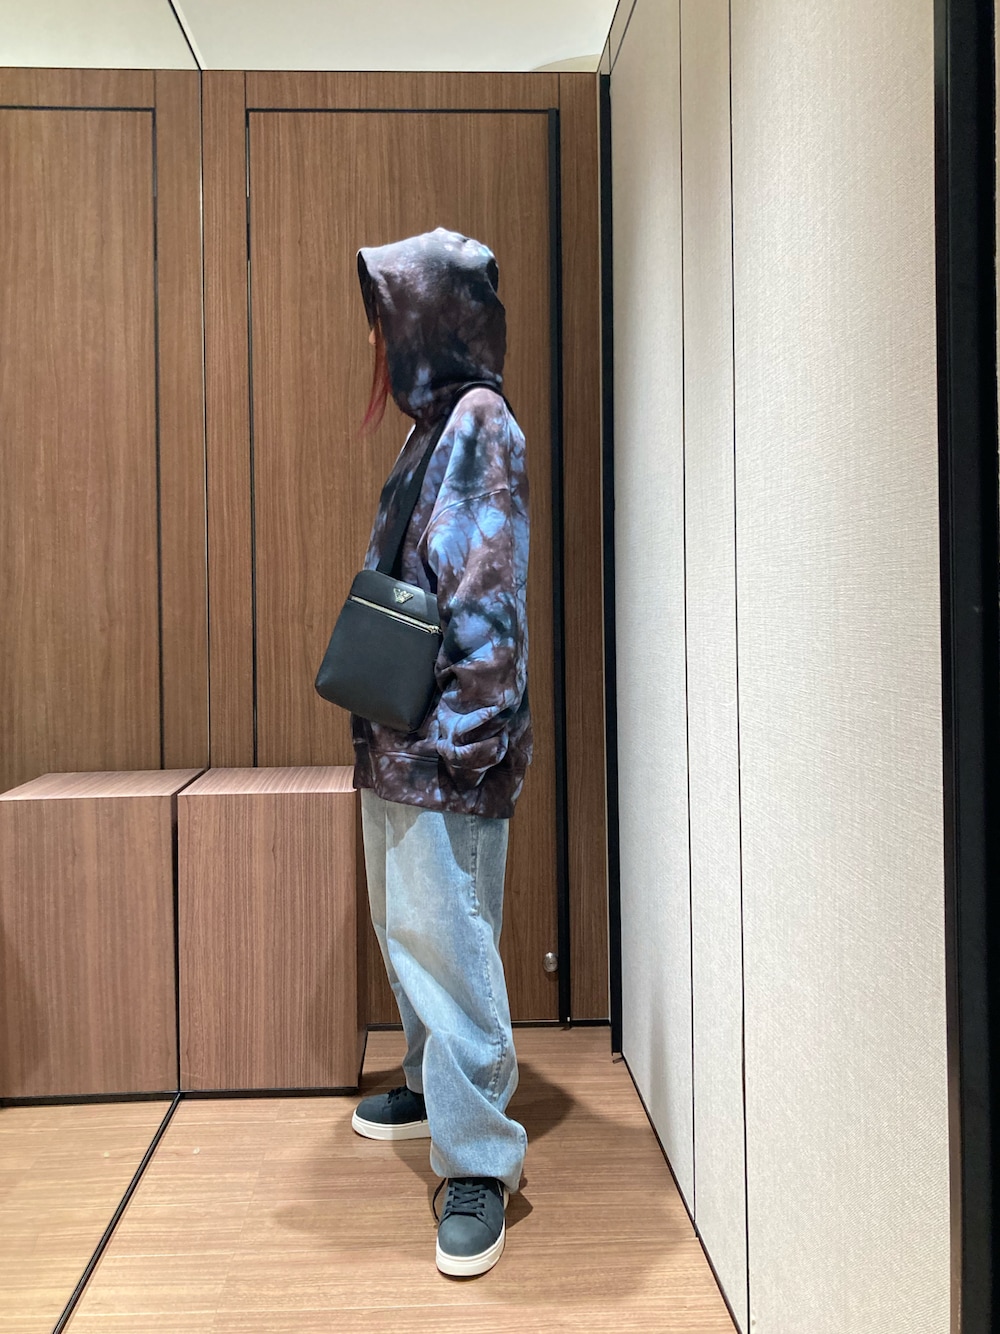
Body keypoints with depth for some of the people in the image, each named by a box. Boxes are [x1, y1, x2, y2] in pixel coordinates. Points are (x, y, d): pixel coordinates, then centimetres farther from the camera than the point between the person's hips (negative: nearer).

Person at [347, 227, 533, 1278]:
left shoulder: (481, 421, -11)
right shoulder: (432, 425, 17)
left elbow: (491, 590, -19)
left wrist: (461, 729, -21)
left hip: (446, 736, -10)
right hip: (395, 735, 10)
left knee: (446, 933, -6)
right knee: (404, 923, 19)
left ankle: (479, 1159, 5)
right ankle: (433, 1085, 37)